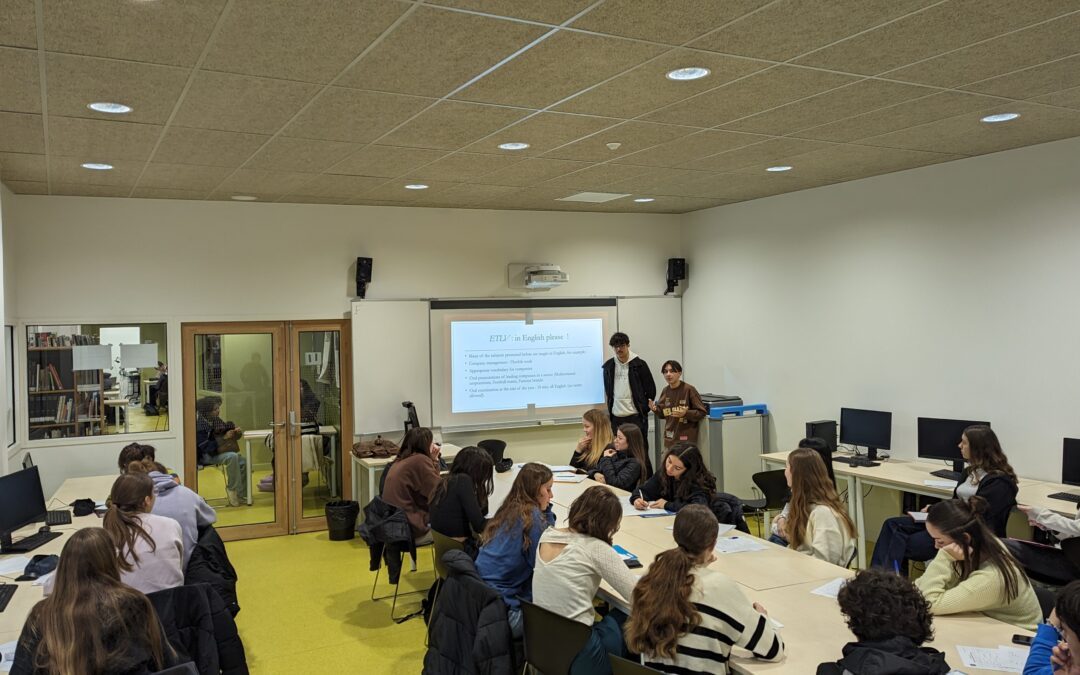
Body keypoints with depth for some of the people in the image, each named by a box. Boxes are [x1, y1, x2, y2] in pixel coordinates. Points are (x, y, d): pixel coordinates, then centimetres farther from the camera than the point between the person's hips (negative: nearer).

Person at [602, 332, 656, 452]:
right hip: (616, 416, 3)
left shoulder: (639, 364, -3)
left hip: (636, 416, -3)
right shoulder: (608, 365, 7)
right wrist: (610, 409, 11)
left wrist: (644, 408, -1)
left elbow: (651, 389, 1)